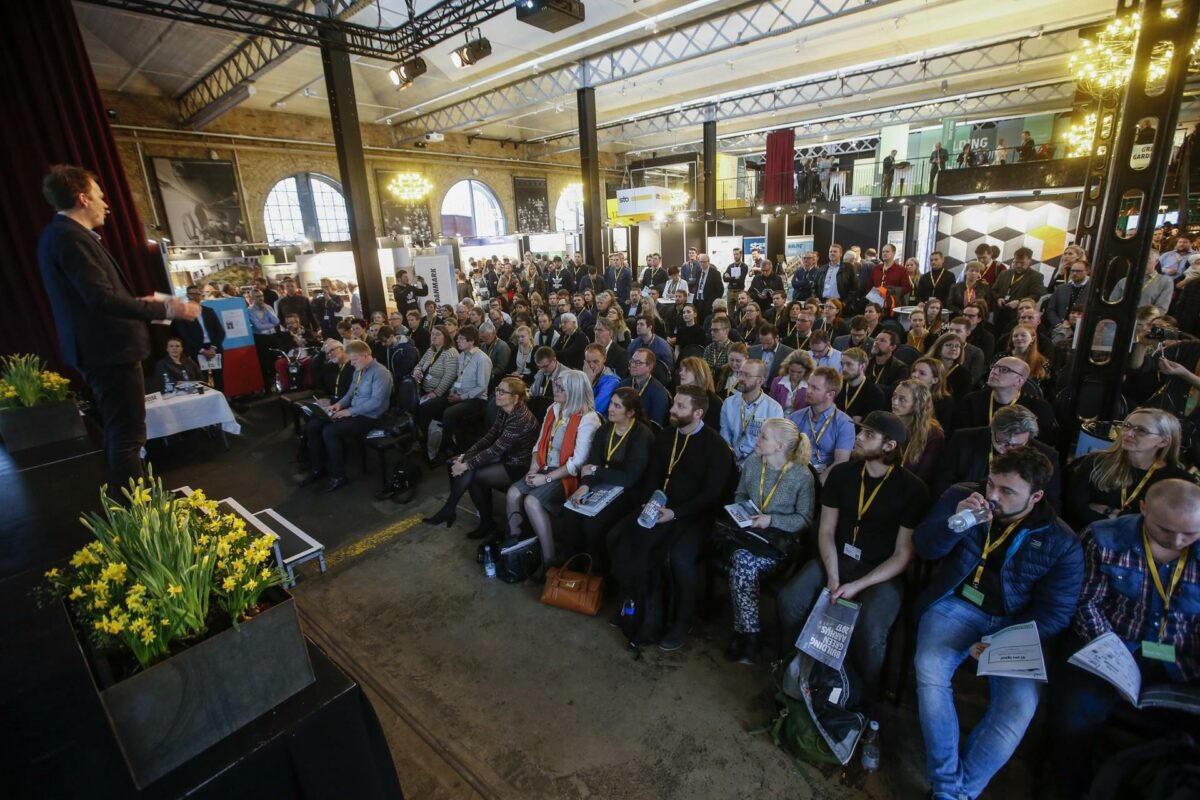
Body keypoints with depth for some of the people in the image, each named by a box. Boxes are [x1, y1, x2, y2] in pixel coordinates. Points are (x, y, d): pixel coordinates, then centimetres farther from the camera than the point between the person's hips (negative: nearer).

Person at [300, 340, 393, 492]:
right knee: (313, 425, -2)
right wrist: (340, 403, 0)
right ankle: (318, 468, 10)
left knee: (330, 432, -26)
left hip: (369, 417, -9)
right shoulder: (358, 370, 11)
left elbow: (376, 402, -26)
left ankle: (338, 476, -9)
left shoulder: (380, 372, -18)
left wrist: (350, 411, -22)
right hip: (353, 411, 9)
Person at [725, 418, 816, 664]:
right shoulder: (752, 463, 3)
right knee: (744, 565, -28)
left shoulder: (802, 476, -10)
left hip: (779, 539, -4)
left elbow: (805, 519, -5)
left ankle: (743, 632, -10)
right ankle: (749, 634, -10)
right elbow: (740, 495, 18)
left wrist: (771, 520, -16)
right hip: (749, 532, 4)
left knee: (741, 565, -29)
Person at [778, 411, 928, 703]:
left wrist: (857, 586, -17)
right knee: (789, 602, -20)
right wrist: (833, 577, -12)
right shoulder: (841, 473, 0)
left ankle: (863, 700, 1)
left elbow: (903, 554, -9)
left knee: (869, 632, -30)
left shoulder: (912, 489, -10)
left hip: (882, 573, -3)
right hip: (836, 559, 3)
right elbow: (826, 531, 2)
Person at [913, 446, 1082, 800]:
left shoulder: (1061, 542, -4)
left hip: (1013, 623, 0)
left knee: (1021, 703, -24)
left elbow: (1055, 612, -2)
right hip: (956, 605, 0)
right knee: (930, 673, -25)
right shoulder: (962, 497, -2)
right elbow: (924, 548, -4)